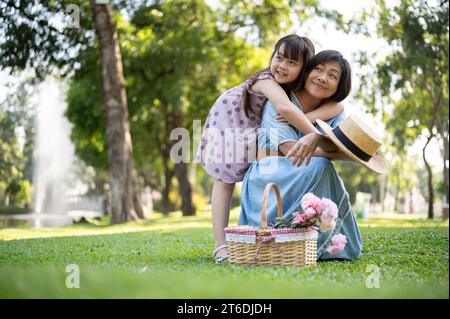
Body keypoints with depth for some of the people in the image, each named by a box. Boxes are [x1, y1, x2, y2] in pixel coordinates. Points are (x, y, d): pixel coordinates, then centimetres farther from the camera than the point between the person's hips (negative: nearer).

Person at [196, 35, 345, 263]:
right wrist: (316, 135, -57)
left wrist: (304, 119, -52)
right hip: (227, 124, -6)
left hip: (256, 132, 6)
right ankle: (220, 246, -8)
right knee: (224, 181, -6)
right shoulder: (266, 80, -40)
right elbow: (285, 108, -59)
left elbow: (337, 106, -37)